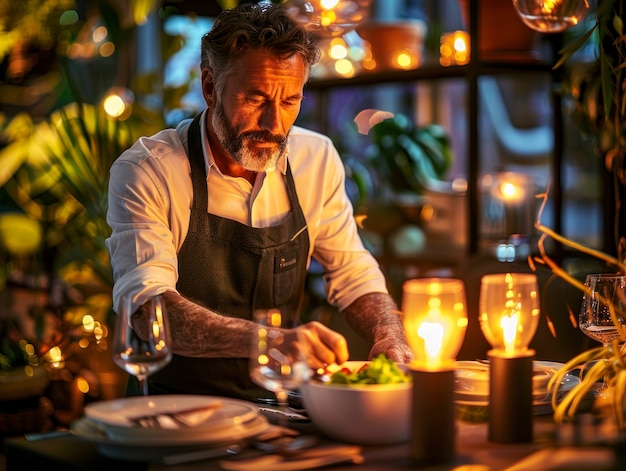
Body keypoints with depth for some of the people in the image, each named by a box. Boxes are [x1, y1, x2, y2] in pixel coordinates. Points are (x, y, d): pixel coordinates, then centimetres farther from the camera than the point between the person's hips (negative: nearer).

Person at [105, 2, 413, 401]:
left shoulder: (318, 159, 2)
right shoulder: (145, 171, -13)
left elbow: (354, 277, 8)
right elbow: (147, 307, -26)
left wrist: (391, 339, -14)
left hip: (281, 401, 5)